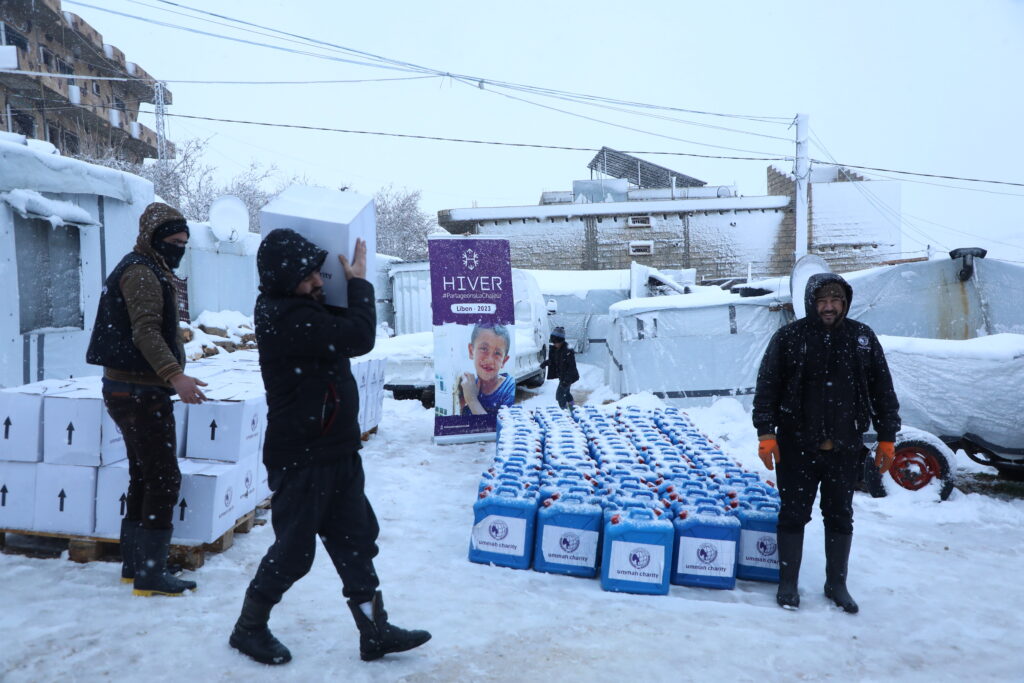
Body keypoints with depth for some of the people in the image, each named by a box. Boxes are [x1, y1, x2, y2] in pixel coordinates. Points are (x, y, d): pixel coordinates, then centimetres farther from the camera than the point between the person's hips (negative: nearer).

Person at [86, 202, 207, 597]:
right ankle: (150, 575, -1)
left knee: (144, 477, 16)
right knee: (164, 478, -8)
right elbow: (146, 331, -26)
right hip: (140, 392, -11)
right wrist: (175, 376, -37)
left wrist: (171, 378, 28)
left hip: (134, 390, 11)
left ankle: (134, 564, 25)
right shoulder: (141, 272, -14)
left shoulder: (149, 270, 18)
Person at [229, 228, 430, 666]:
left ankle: (375, 632, 24)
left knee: (356, 541, 13)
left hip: (336, 454, 9)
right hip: (302, 462, -9)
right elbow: (359, 337, -29)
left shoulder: (291, 307, 6)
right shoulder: (289, 318, -24)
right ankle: (249, 628, 30)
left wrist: (351, 286, 1)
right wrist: (358, 281, -15)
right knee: (294, 551, 7)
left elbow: (342, 324, 18)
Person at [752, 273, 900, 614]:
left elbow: (883, 391, 7)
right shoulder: (789, 337, -5)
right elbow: (767, 387, -5)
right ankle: (788, 584, 20)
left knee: (840, 517, 13)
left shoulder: (863, 338, 3)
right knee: (794, 515, 6)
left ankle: (837, 584, 29)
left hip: (844, 448, 3)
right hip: (797, 446, -2)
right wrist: (766, 433, -10)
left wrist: (887, 438, 5)